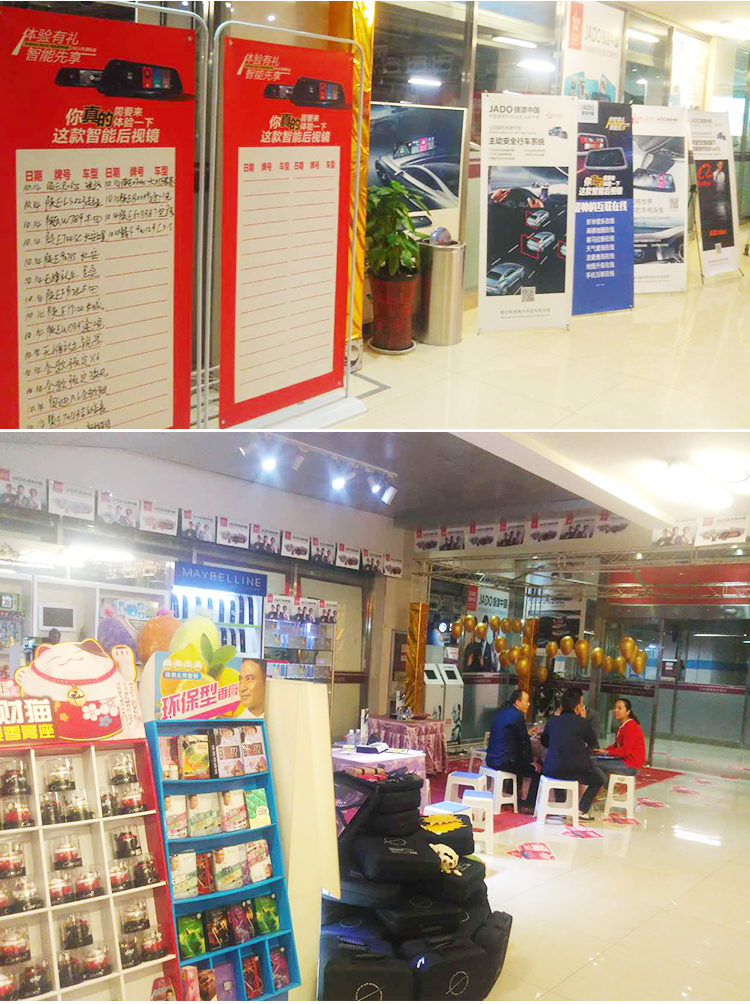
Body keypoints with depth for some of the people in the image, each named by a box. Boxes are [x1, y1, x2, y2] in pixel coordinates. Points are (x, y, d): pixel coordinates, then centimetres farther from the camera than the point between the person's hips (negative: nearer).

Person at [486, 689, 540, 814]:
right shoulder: (518, 716, -15)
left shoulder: (501, 713, 11)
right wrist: (530, 760, 4)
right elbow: (525, 742, -9)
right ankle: (527, 805, 3)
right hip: (503, 762, -9)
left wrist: (527, 733, 25)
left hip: (491, 759, 9)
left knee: (521, 761, 33)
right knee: (537, 770, 0)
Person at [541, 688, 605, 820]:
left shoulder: (552, 720, 3)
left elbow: (544, 742, 18)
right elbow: (593, 744, 7)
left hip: (551, 770, 4)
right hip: (574, 771, -4)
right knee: (599, 778, 21)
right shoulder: (582, 722, -8)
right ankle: (582, 810, 10)